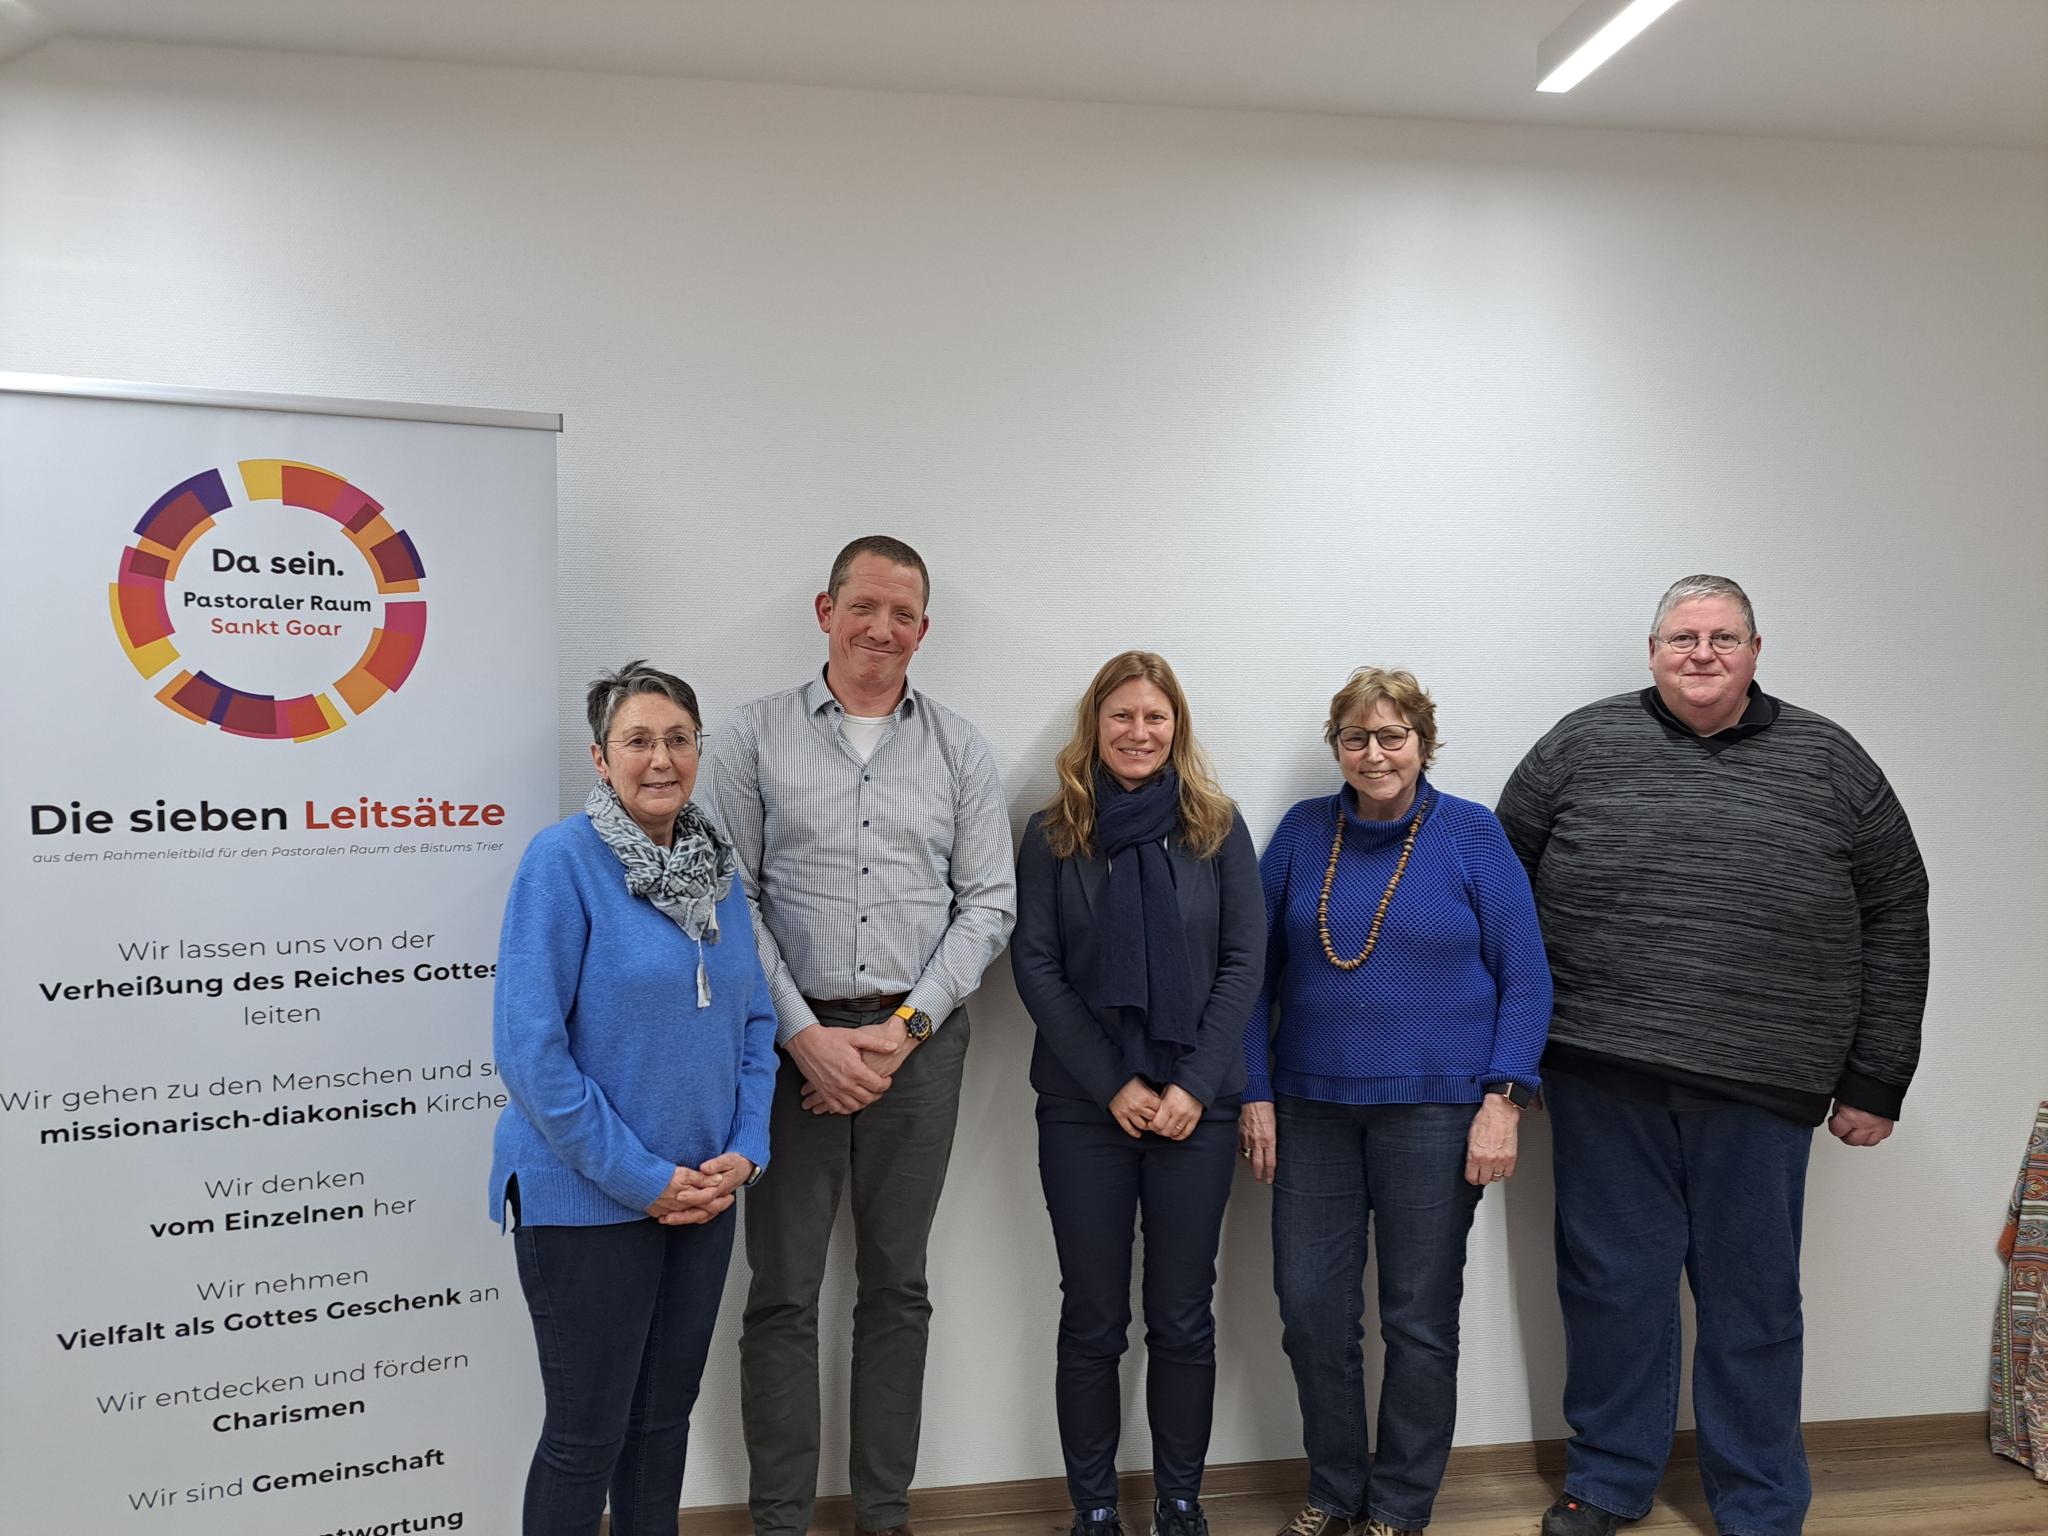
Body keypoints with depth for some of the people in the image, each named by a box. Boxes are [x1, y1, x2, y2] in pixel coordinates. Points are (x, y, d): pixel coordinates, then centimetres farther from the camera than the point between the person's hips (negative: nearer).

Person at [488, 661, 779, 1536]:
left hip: (703, 1192, 6)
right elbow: (528, 1047, -18)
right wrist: (640, 1178, -17)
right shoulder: (562, 860, -14)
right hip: (588, 1196, -6)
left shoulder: (718, 869, 5)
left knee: (666, 1413, 17)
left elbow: (754, 1021, 11)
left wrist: (744, 1152, -3)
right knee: (587, 1431, 6)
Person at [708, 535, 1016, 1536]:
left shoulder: (959, 749, 7)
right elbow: (731, 899, -3)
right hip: (796, 1040, -2)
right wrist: (806, 1034, -10)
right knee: (783, 1293, 5)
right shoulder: (757, 737, 1)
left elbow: (988, 902, 3)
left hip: (918, 1041, 2)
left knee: (897, 1286, 12)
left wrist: (905, 1025, -7)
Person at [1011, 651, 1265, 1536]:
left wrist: (1194, 1083, -10)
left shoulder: (1218, 827, 3)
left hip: (1198, 1104, 1)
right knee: (1094, 1320, 7)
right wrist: (1111, 1084, -11)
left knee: (1183, 1317, 9)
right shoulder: (1053, 833, 2)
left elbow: (1244, 961, -1)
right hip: (1084, 1107, 0)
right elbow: (1035, 966, -3)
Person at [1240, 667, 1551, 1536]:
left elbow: (1525, 980, -2)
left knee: (1419, 1320, 8)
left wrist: (1504, 1100, -10)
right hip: (1313, 1107, 3)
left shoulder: (1472, 835, -2)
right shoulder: (1302, 831, 4)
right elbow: (1258, 971, 6)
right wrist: (1256, 1094, 1)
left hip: (1434, 1108, -2)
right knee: (1311, 1312, 7)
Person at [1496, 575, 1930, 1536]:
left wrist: (1875, 1081, 5)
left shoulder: (1829, 763, 6)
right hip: (1603, 1078, 0)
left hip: (1759, 1093, 0)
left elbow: (1895, 922, 8)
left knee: (1753, 1304, 11)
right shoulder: (1582, 745, 4)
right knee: (1614, 1287, 10)